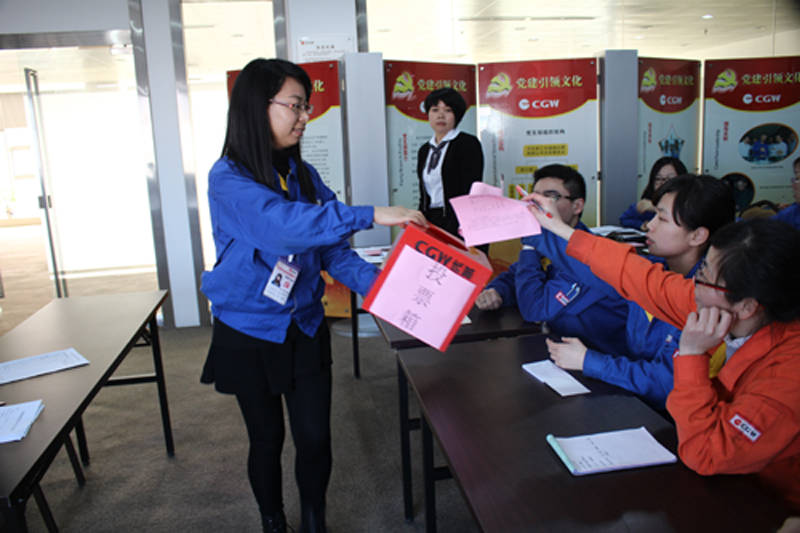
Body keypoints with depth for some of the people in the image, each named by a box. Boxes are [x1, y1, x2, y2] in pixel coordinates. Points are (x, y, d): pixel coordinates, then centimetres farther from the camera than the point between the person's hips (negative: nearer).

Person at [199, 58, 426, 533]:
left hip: (306, 326, 4)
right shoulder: (229, 178, -17)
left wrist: (374, 282, -17)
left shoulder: (303, 174, 1)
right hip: (251, 333, -4)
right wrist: (370, 215, -39)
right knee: (268, 439, 13)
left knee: (315, 437, 6)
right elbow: (284, 224, -36)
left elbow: (331, 248, -1)